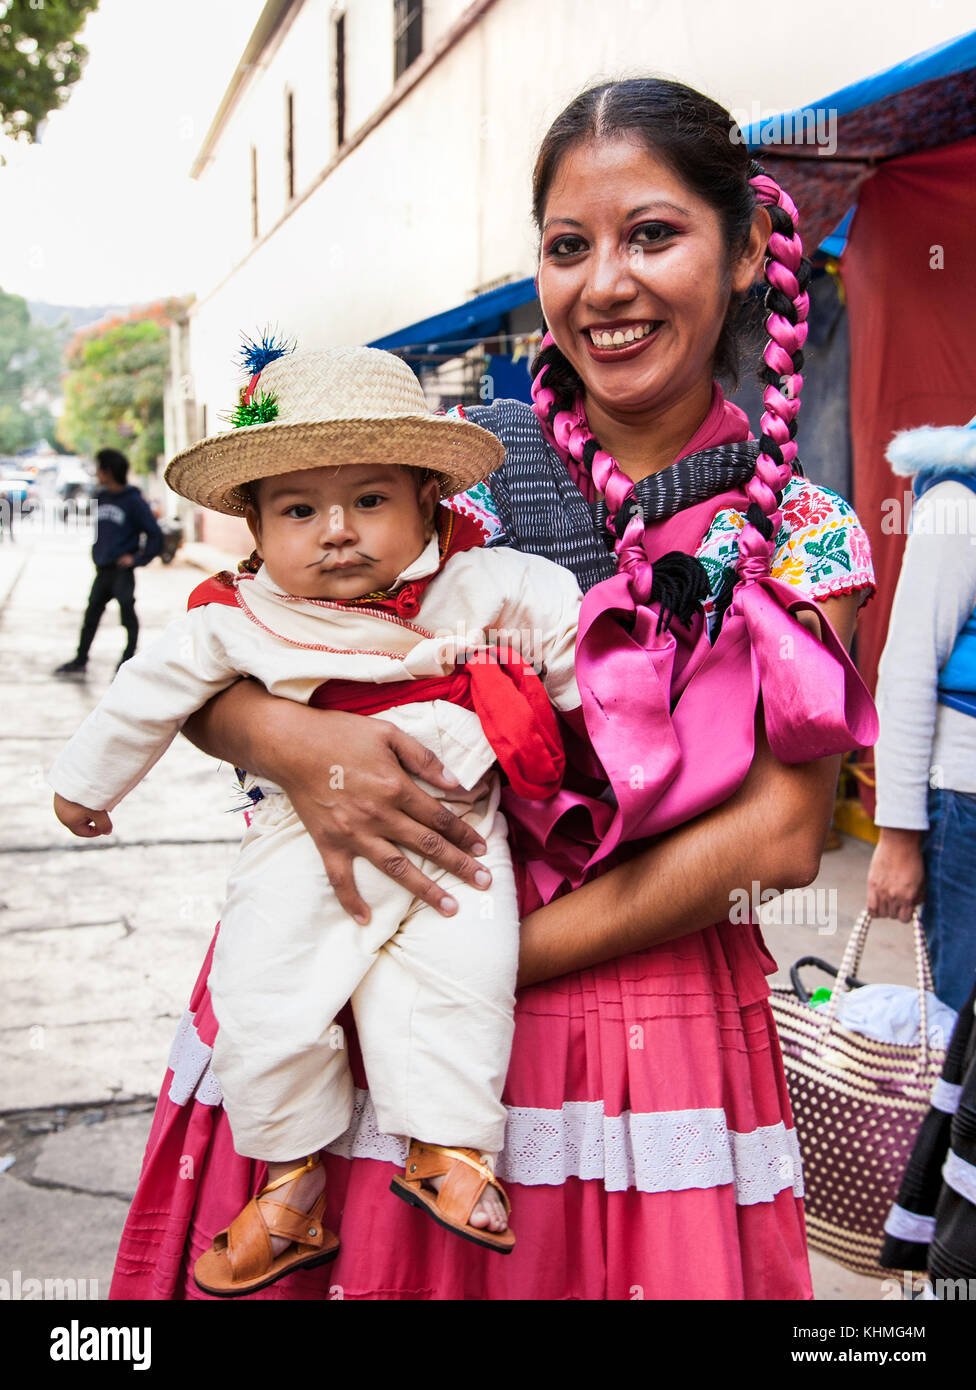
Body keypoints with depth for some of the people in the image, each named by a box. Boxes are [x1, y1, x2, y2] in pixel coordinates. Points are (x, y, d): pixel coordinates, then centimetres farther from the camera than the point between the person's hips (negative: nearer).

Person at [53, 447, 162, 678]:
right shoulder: (101, 497, 10)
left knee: (127, 611, 0)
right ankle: (80, 660, 20)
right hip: (103, 570, 7)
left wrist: (136, 559, -13)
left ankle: (128, 658, 12)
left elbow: (155, 536, -8)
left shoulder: (133, 501, -9)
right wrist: (97, 555, 13)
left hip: (122, 570, -7)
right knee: (91, 613, 11)